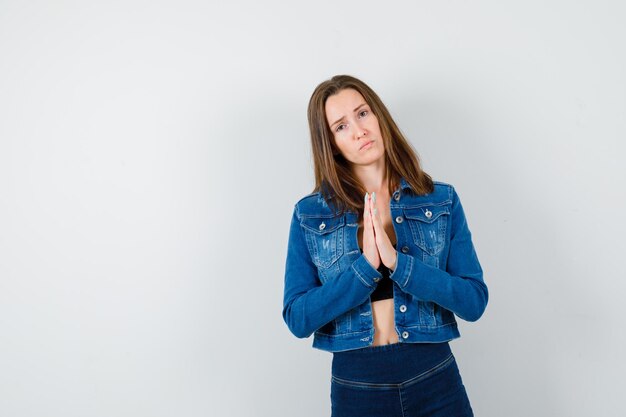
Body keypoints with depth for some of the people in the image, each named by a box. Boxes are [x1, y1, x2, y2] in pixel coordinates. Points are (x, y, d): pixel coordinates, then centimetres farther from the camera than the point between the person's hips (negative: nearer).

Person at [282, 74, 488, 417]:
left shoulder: (442, 199, -2)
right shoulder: (310, 214, -3)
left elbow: (474, 302, -7)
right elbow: (297, 318, -8)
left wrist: (396, 262, -19)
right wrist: (366, 266, -18)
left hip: (435, 381, 0)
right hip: (355, 388, 0)